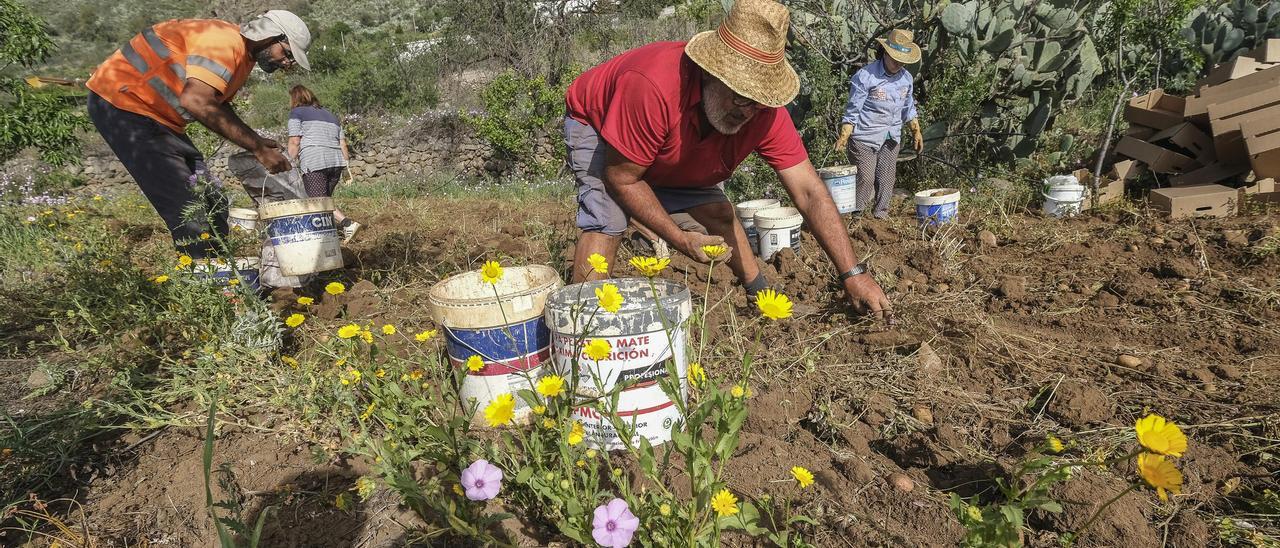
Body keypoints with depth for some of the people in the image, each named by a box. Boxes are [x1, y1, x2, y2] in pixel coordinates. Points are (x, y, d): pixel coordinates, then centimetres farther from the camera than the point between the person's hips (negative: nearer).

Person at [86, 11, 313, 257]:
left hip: (159, 117, 10)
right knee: (188, 210, -16)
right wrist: (257, 148, -30)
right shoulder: (224, 41, -21)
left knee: (212, 204, 5)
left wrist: (259, 143, 0)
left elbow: (218, 107, 14)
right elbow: (195, 102, -34)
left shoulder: (244, 56, 9)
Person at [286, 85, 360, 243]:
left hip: (313, 162, -6)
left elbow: (294, 142, -1)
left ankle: (347, 223, -28)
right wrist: (346, 165, 19)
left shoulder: (296, 113, 10)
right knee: (325, 200, 11)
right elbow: (342, 143, 19)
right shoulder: (330, 115, 27)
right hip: (336, 160, 6)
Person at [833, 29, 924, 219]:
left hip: (892, 137, 6)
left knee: (887, 180, 9)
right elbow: (852, 110, -13)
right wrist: (843, 136, -20)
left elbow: (908, 108, 19)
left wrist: (916, 131, 16)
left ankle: (881, 216, 19)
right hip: (865, 137, -6)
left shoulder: (906, 78, 7)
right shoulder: (865, 76, -13)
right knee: (865, 179, -8)